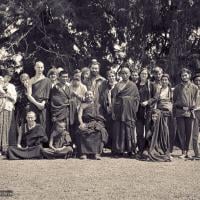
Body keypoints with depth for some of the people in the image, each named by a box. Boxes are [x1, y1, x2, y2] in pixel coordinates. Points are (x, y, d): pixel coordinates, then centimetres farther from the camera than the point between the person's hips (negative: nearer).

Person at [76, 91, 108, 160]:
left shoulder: (97, 105, 22)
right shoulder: (83, 105, 20)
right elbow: (79, 115, 6)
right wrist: (81, 123, -10)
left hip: (97, 123, 0)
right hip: (86, 124, 0)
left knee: (99, 132, -34)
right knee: (81, 132, -34)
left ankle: (97, 153, -36)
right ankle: (83, 153, -34)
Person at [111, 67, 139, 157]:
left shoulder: (133, 85, 9)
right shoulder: (117, 85, 7)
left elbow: (137, 98, 8)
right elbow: (114, 98, 2)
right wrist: (113, 111, -4)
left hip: (129, 110, 0)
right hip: (119, 109, 0)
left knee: (129, 129, -1)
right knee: (118, 129, -2)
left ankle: (130, 150, 5)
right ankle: (118, 150, 2)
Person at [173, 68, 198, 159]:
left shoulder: (194, 87, 8)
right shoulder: (178, 87, 10)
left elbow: (195, 100, 11)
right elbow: (174, 100, 12)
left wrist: (190, 107, -2)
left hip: (189, 112, 0)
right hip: (179, 112, 0)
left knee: (189, 132, 3)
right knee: (181, 132, -4)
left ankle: (187, 151, 11)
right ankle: (183, 151, -2)